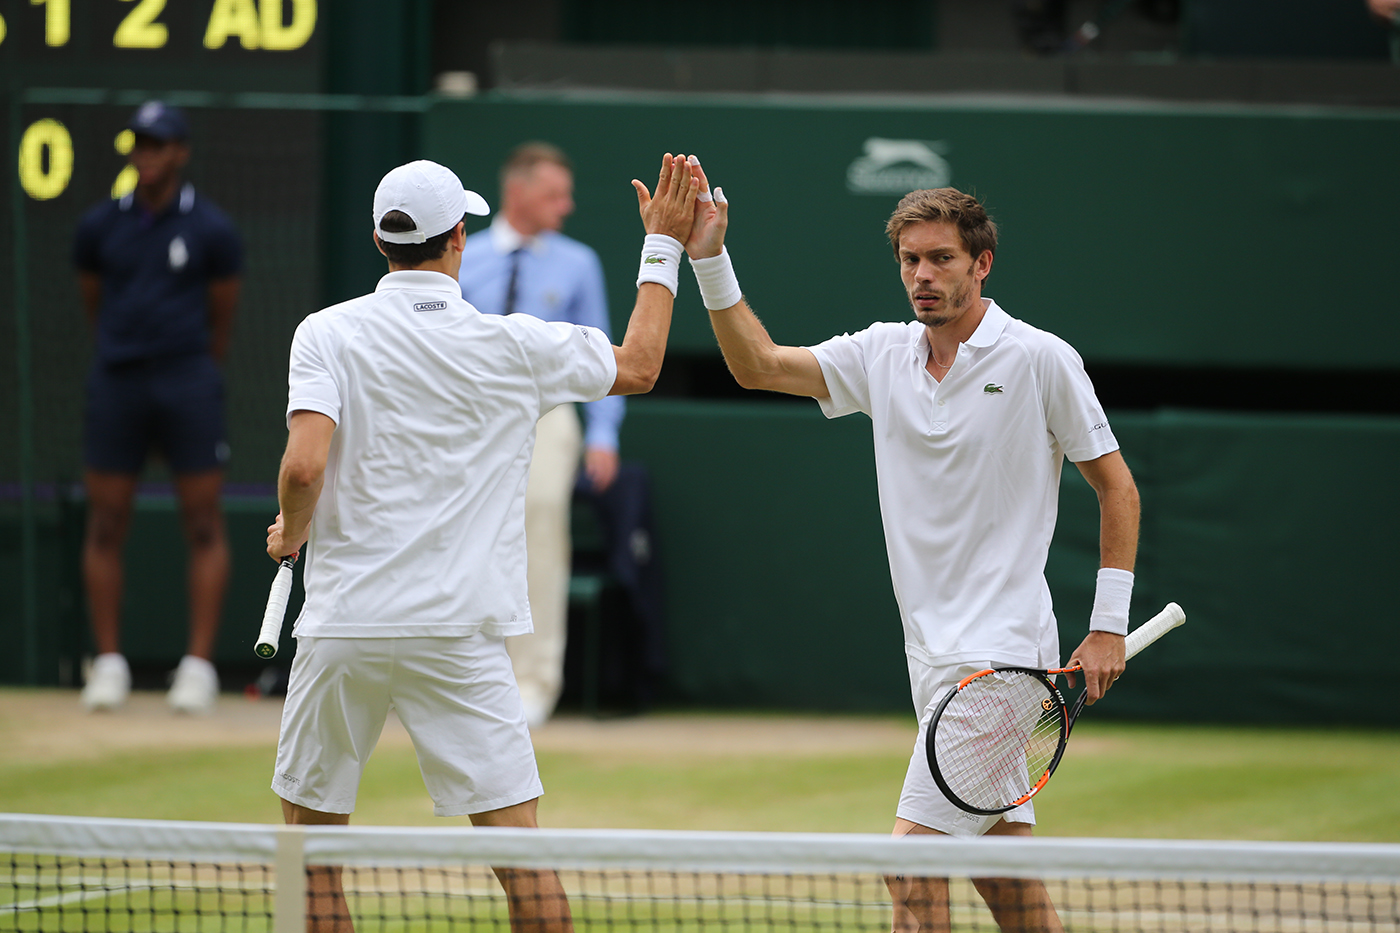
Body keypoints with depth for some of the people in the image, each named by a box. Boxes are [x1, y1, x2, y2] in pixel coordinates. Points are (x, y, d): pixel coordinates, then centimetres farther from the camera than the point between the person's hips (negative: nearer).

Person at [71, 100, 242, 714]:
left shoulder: (211, 230, 0)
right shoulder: (98, 226, 6)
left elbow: (222, 319, 8)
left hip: (188, 382, -2)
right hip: (116, 383, 2)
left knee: (203, 522, -3)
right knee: (106, 522, 2)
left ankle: (199, 664, 0)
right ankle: (108, 662, 9)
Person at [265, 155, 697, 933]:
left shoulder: (327, 335, -4)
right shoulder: (514, 346, 1)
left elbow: (305, 466, -16)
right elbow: (637, 367, 18)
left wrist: (291, 534, 5)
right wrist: (663, 246, 26)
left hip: (344, 627, 0)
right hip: (458, 635, 0)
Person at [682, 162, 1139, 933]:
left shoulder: (1040, 360, -7)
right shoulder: (883, 355, 8)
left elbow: (1115, 486, -2)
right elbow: (758, 365, 7)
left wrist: (1109, 626, -6)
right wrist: (709, 260, -6)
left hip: (1001, 654, -6)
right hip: (934, 655, 6)